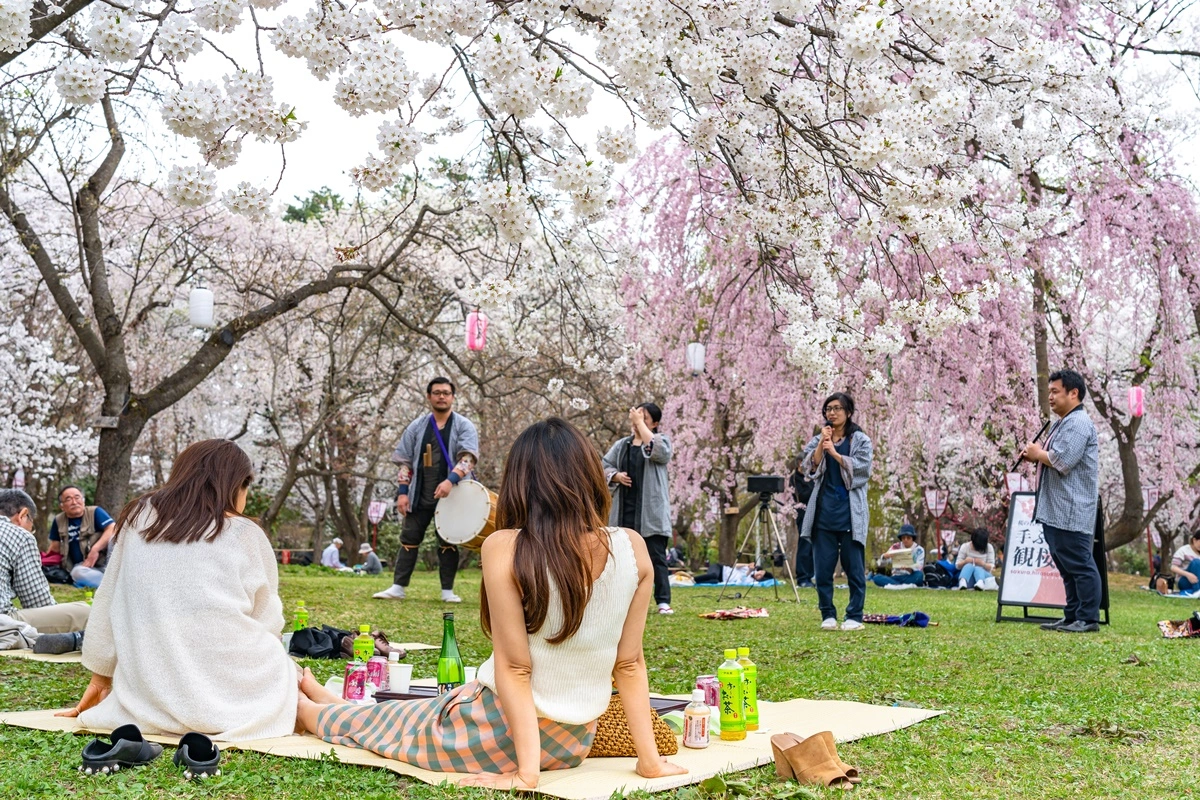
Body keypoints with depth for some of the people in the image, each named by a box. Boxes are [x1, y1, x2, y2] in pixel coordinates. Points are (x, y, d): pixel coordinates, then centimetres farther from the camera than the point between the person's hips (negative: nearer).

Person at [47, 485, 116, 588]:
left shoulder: (95, 512, -1)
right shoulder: (59, 521, 9)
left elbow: (113, 529, -14)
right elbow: (55, 548, 18)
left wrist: (95, 549, -22)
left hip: (106, 561, -2)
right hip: (84, 566, 2)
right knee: (77, 572, -36)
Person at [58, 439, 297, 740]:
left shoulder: (138, 519, 8)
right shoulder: (244, 535, -1)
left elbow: (108, 603, 14)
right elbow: (268, 620, 9)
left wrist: (101, 676, 25)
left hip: (148, 694, 3)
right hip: (230, 695, -3)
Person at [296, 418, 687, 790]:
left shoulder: (505, 548, -19)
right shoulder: (633, 549, -8)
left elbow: (514, 667, -19)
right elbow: (630, 663, -5)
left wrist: (525, 774, -16)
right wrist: (650, 760, 1)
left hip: (501, 733, -5)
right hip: (574, 743, 5)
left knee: (373, 720, 27)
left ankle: (310, 710, 57)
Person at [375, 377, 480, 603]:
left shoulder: (464, 426, -2)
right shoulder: (417, 426, 9)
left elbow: (469, 457, -15)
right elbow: (405, 460, 10)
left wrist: (451, 480, -30)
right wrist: (402, 491, -1)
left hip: (451, 494, -3)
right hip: (420, 495, 3)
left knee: (448, 542, 2)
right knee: (409, 539, 3)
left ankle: (447, 591, 9)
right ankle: (398, 587, 6)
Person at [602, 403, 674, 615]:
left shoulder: (661, 441, 2)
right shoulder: (621, 445, 14)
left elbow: (657, 451, -21)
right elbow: (604, 466, 15)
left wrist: (640, 423, -15)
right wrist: (616, 475, -7)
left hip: (651, 511, -4)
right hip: (624, 510, 5)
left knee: (656, 557, -6)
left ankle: (663, 601, -5)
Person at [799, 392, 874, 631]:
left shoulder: (861, 440, 4)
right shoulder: (817, 440, 13)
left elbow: (861, 468, -9)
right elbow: (810, 468, 1)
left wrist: (835, 452, -15)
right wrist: (821, 444, -9)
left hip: (850, 513, -3)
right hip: (823, 512, 3)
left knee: (854, 567, -1)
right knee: (823, 568, 2)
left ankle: (854, 616, 6)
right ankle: (828, 615, 11)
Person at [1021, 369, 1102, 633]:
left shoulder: (1078, 423, -13)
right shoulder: (1064, 423, 21)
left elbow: (1062, 461, -23)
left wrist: (1038, 453, -5)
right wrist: (1036, 456, 8)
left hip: (1071, 512, -11)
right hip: (1056, 511, 11)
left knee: (1080, 565, -7)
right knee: (1067, 566, 13)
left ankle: (1088, 619, -3)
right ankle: (1072, 616, 18)